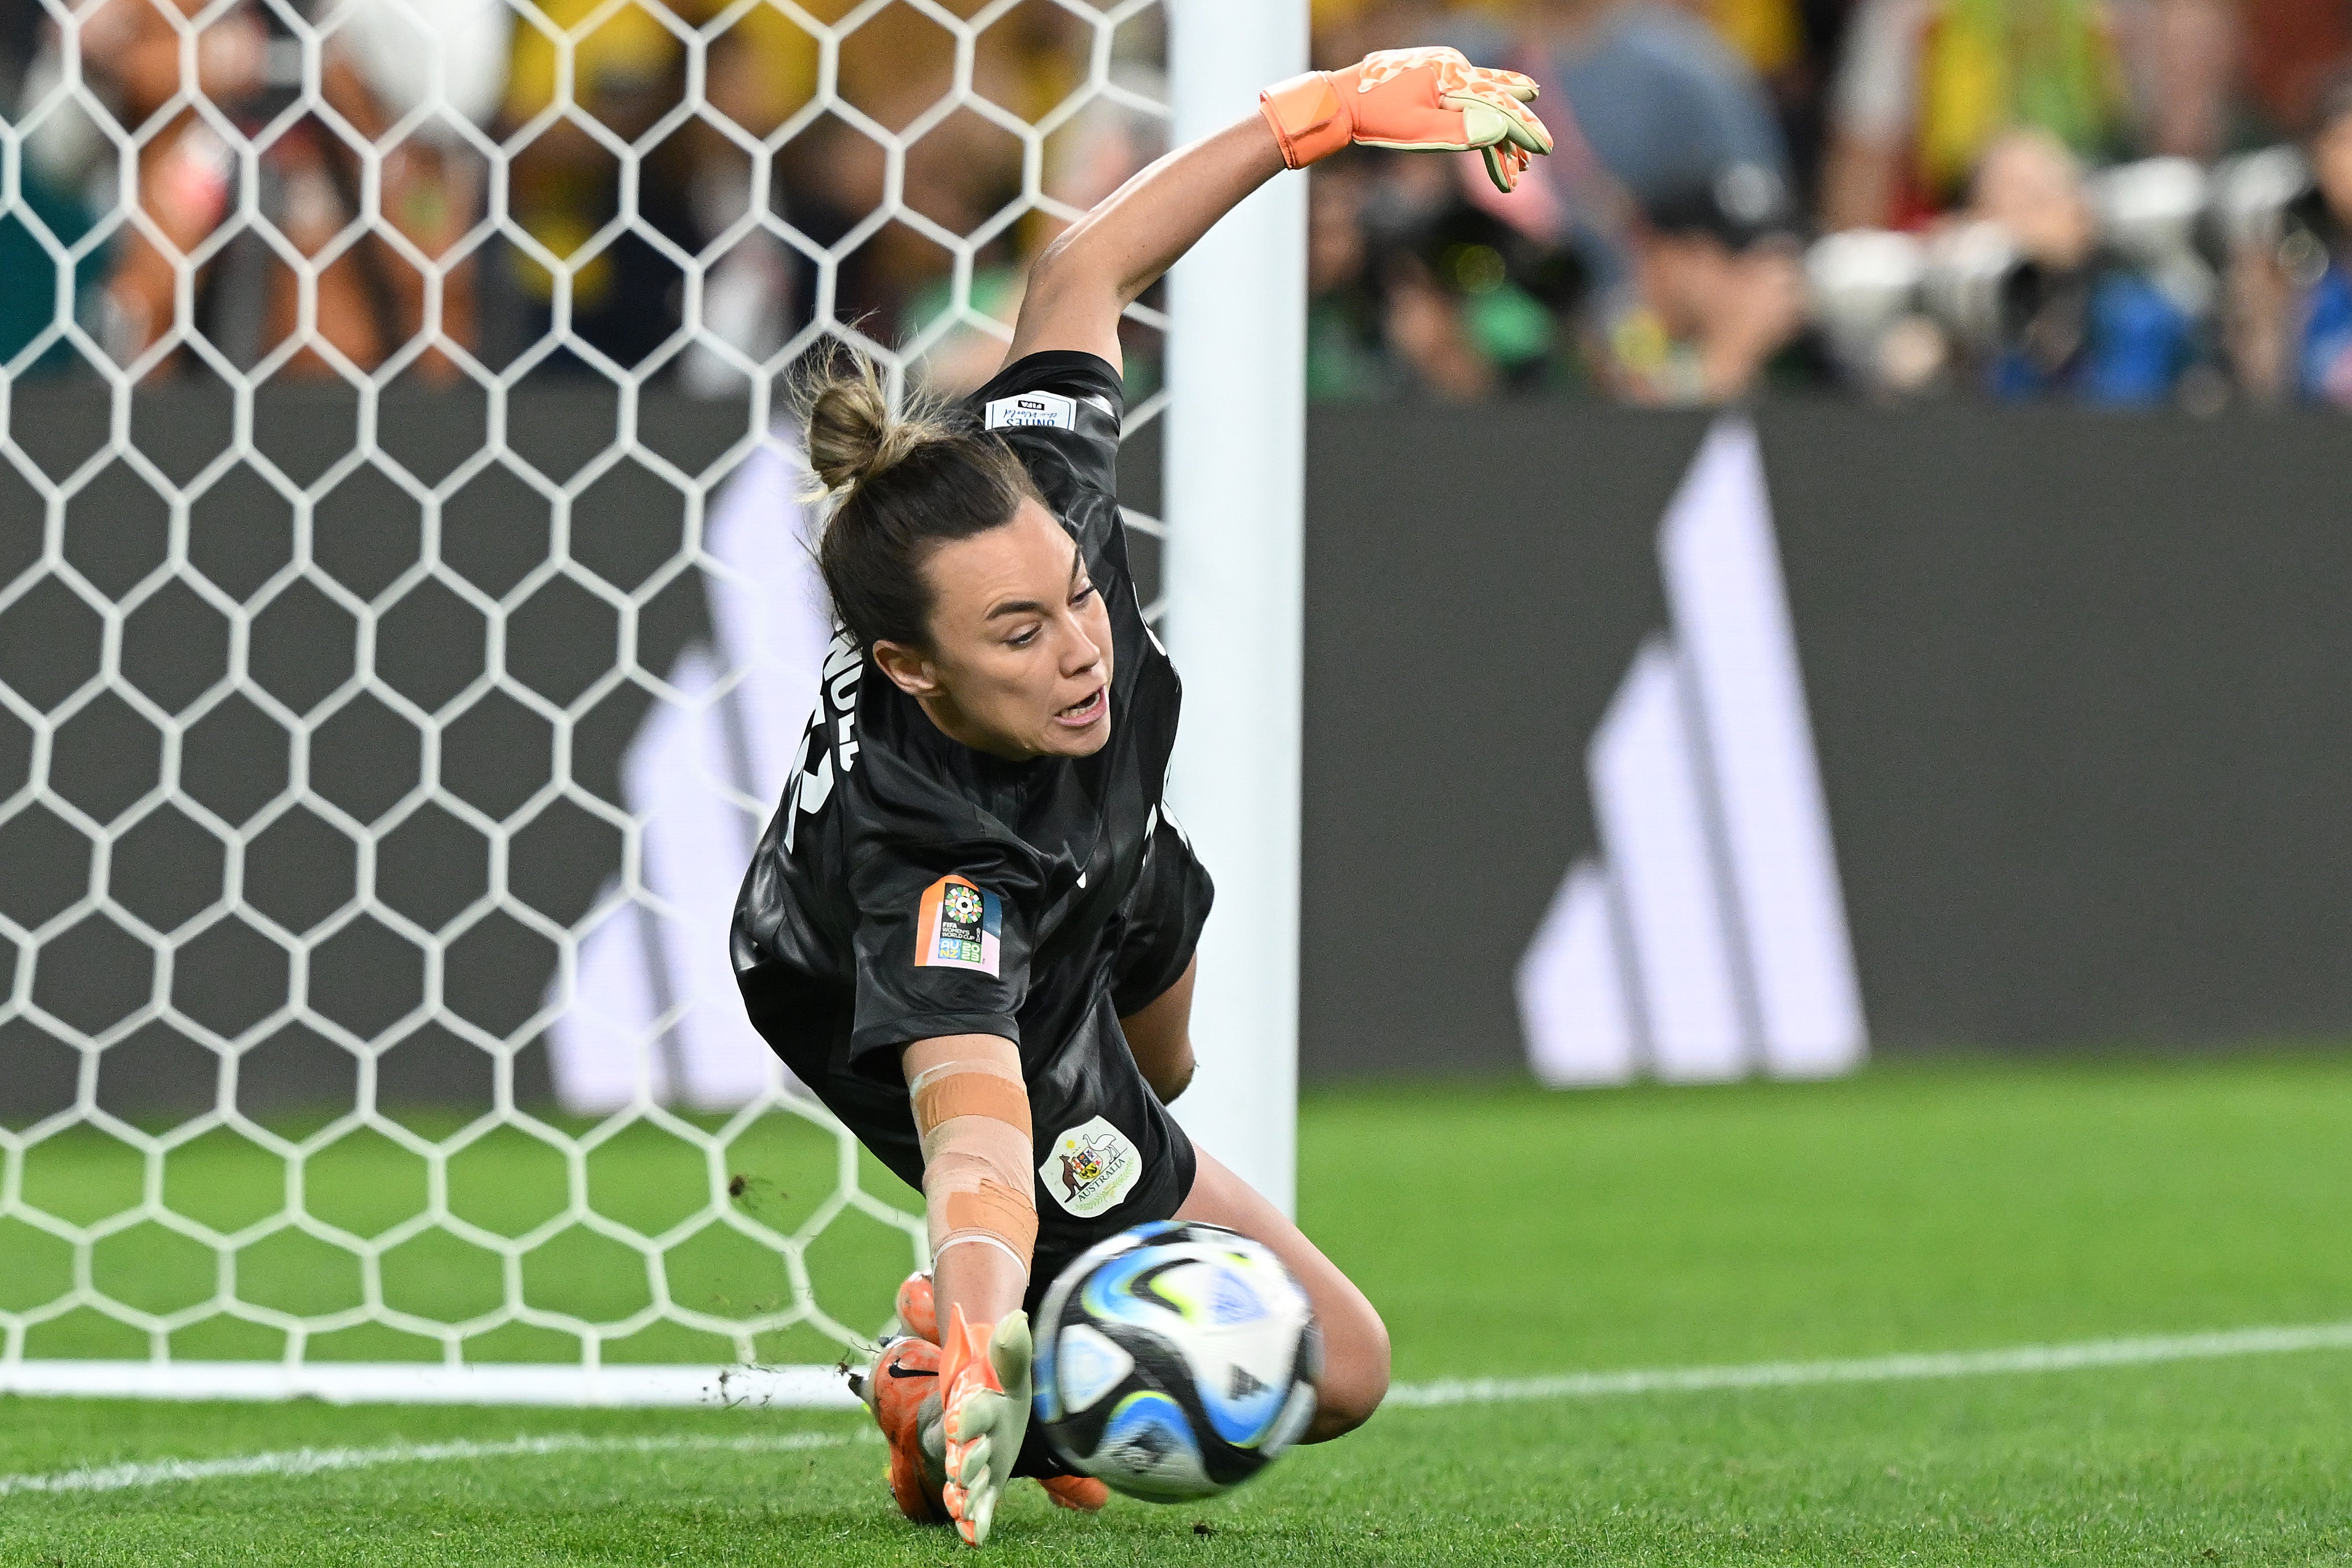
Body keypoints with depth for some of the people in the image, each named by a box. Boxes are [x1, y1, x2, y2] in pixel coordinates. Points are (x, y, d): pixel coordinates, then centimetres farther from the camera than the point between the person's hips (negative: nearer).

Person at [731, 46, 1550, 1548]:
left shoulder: (1023, 504, -36)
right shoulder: (923, 864, -51)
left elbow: (1081, 273, -20)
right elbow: (977, 1142, -61)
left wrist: (1321, 109, -19)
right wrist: (979, 1350, -80)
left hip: (1098, 885, 7)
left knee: (1157, 1075, 39)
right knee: (1333, 1369, -2)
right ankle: (936, 1407, 14)